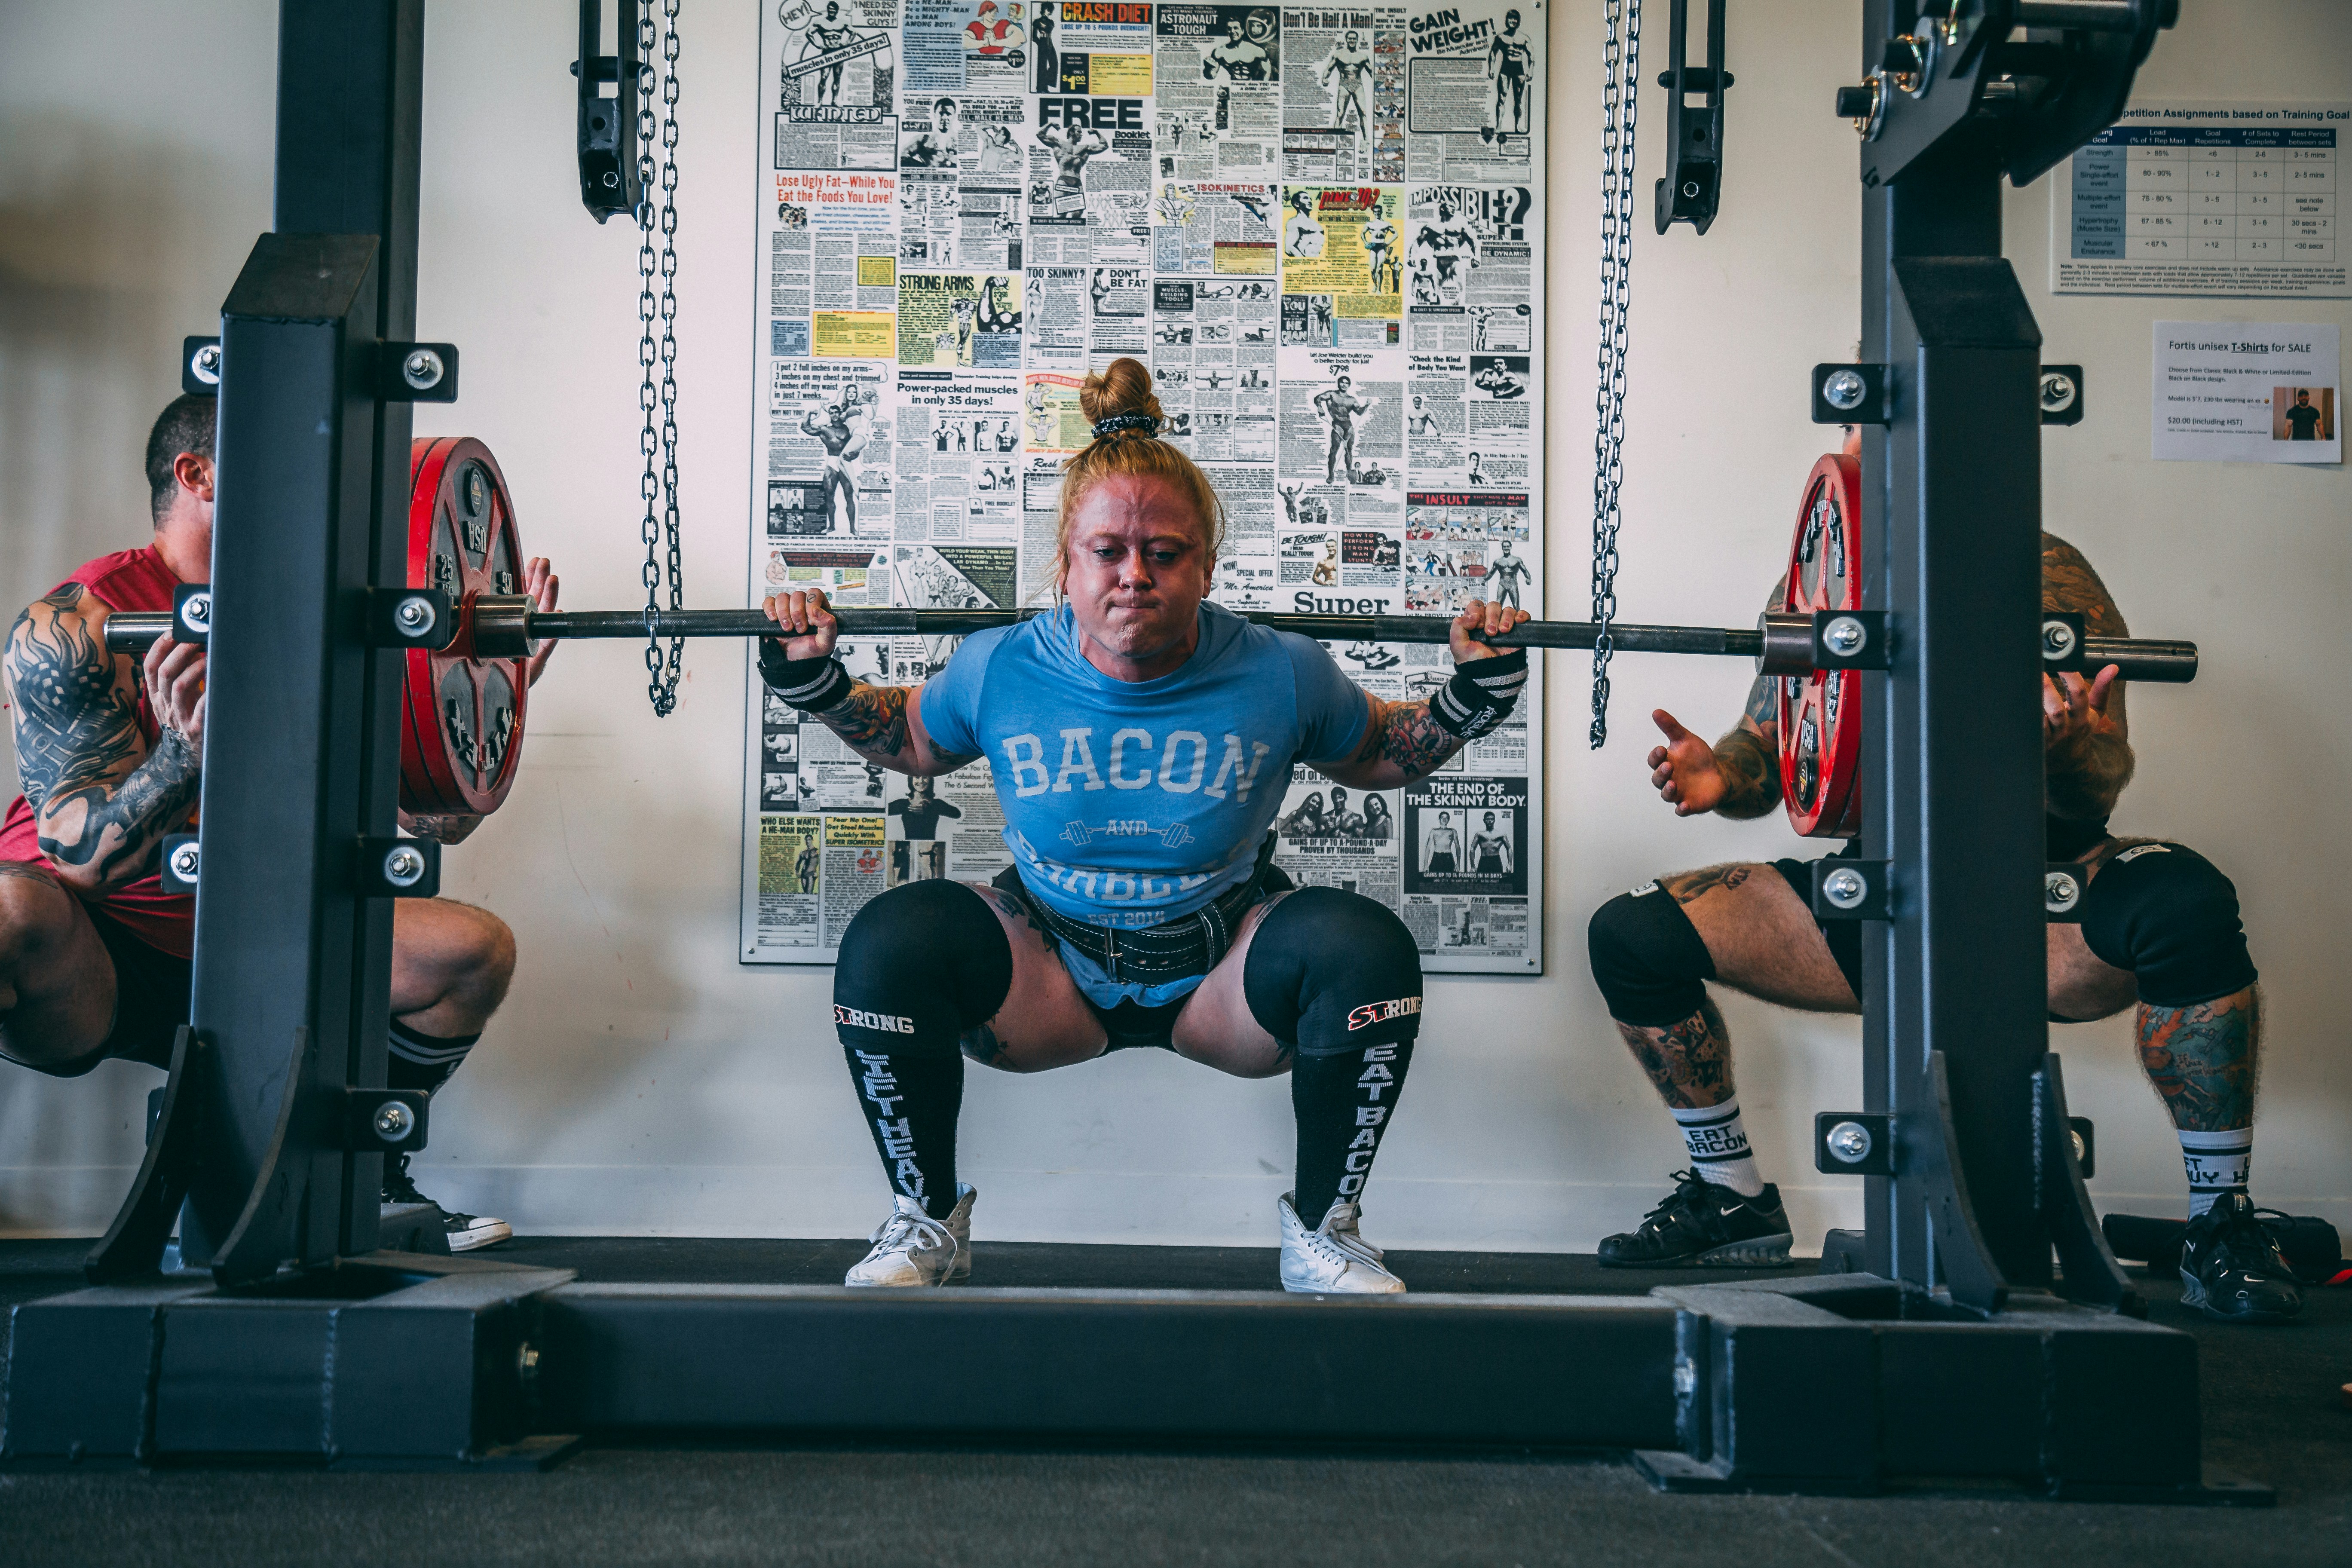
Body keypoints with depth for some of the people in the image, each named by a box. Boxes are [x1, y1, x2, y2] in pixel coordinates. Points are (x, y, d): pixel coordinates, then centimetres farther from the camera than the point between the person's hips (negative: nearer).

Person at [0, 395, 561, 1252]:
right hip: (86, 971, -5)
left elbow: (438, 818, 1)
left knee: (475, 949, -7)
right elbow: (80, 860, -23)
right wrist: (186, 757, -41)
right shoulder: (75, 625, -15)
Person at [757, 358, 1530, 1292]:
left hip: (1222, 978, 0)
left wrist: (1471, 700, -8)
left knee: (1366, 947, -30)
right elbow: (912, 742, 11)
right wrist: (818, 687, -3)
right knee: (888, 941, -26)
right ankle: (926, 1223, -3)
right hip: (1050, 972, 1)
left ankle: (1323, 1232, -7)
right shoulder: (998, 671, -11)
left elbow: (1378, 759, 7)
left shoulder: (1279, 677, -13)